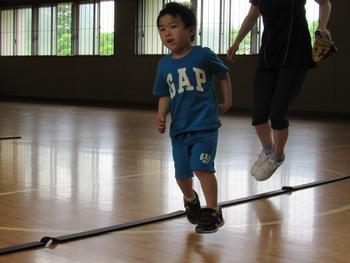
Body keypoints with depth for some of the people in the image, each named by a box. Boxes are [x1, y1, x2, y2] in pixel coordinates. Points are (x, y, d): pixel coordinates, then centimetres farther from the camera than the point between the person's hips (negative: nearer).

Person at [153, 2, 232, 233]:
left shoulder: (203, 55, -5)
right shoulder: (165, 64, 5)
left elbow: (224, 75, 10)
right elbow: (165, 96, 8)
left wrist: (227, 102, 9)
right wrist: (161, 116, -8)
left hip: (205, 125, -4)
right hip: (179, 128, 5)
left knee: (201, 167, -18)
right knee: (182, 174, 9)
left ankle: (213, 212, -6)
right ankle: (191, 200, 40)